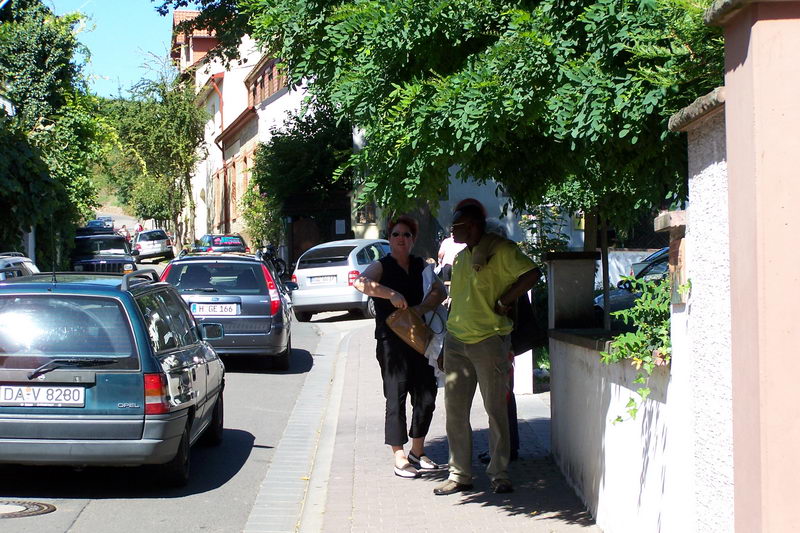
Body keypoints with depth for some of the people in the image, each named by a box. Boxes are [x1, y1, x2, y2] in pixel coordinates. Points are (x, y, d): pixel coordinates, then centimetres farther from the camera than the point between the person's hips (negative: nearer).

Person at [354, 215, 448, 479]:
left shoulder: (421, 266, 12)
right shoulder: (382, 266, -2)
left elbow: (439, 290, 2)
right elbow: (360, 282, -21)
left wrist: (420, 309, -14)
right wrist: (391, 294, -31)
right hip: (391, 343, -5)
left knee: (426, 397, 9)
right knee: (396, 398, -2)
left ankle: (417, 452, 24)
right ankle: (399, 459, 5)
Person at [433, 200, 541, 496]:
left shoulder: (501, 249, -8)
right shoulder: (460, 257, 16)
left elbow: (532, 274, -17)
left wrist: (503, 303, -16)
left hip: (489, 340, -7)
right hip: (456, 341, 7)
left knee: (496, 410, 0)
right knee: (455, 411, 6)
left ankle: (500, 474, 9)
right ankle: (459, 474, 14)